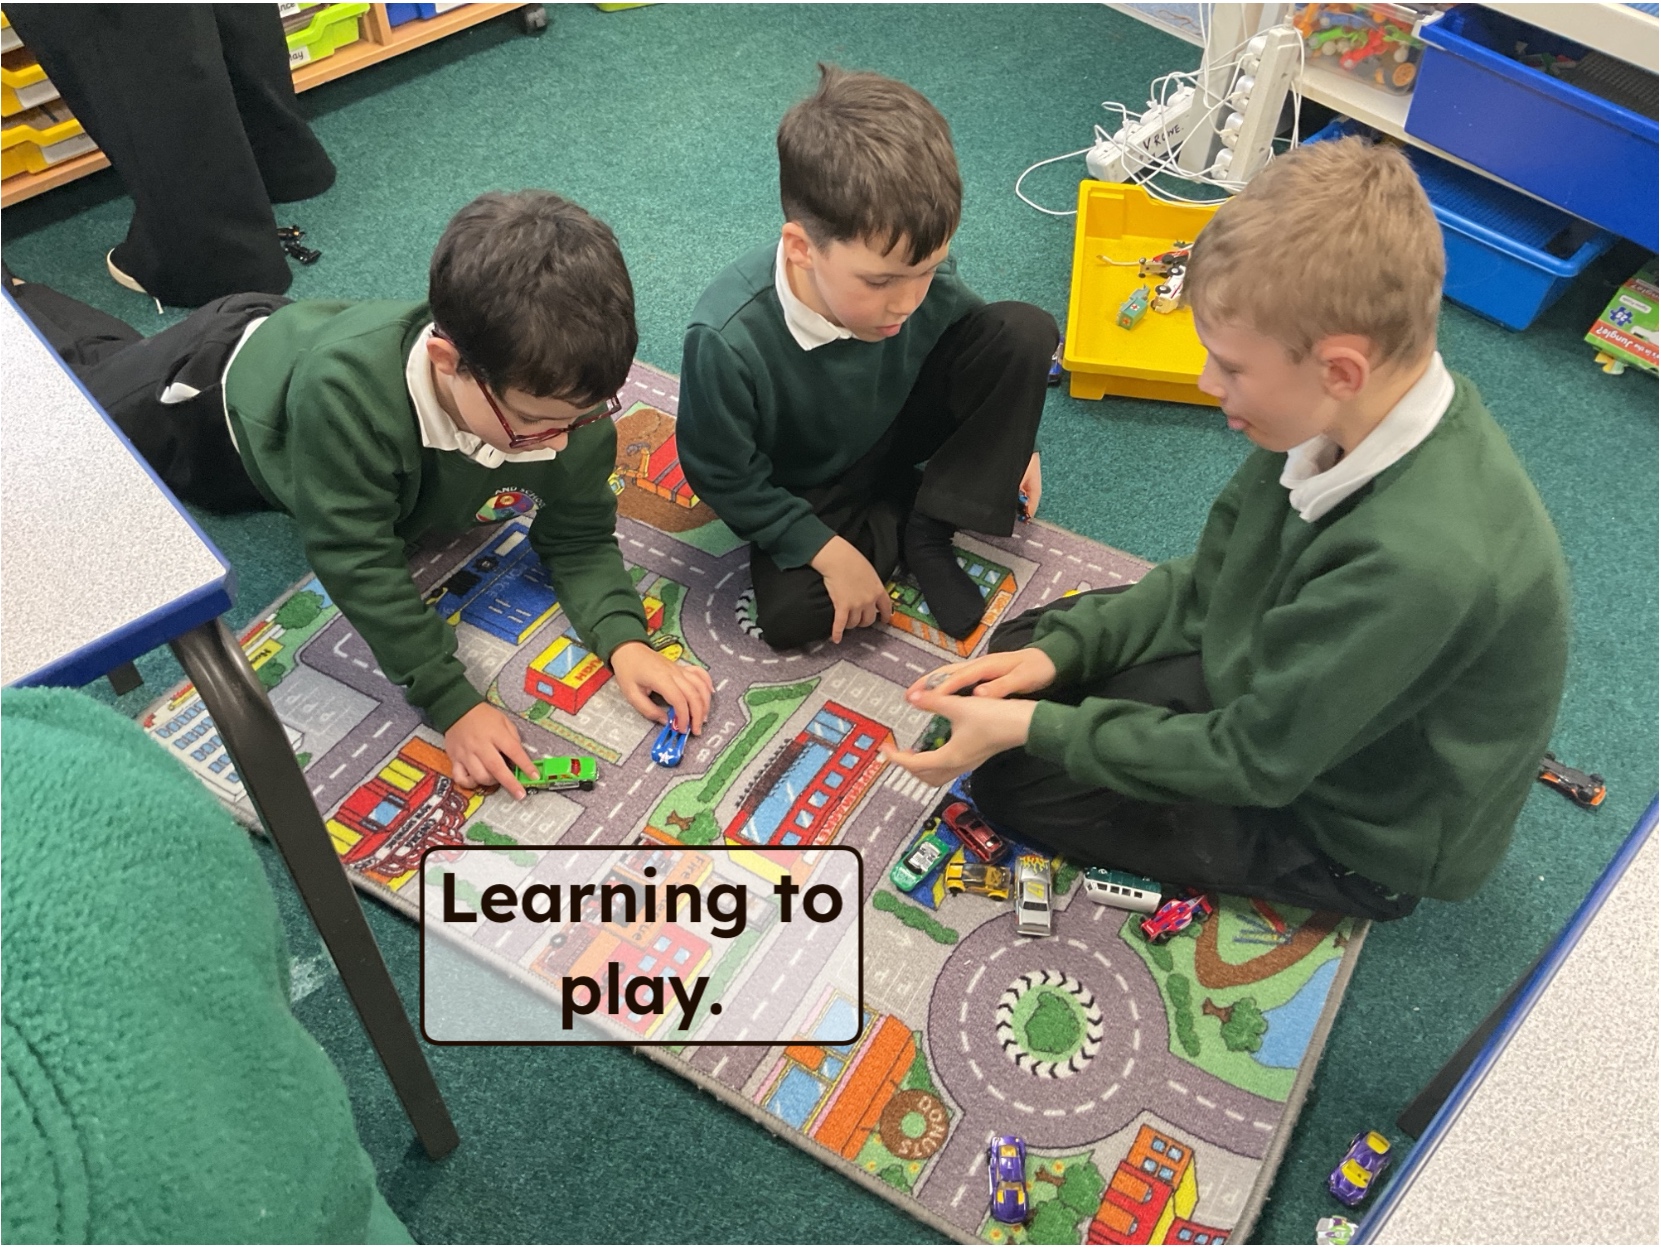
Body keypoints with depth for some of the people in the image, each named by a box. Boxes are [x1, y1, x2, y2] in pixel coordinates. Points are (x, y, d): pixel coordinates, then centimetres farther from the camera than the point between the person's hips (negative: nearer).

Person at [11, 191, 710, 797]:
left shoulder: (565, 394, -38)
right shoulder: (346, 388, -51)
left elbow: (580, 538, -26)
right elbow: (355, 557, -44)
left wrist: (624, 640, -43)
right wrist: (452, 702, -48)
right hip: (225, 375, -3)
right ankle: (19, 305, 51)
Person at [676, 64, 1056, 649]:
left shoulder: (923, 275, -25)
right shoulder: (728, 338, -36)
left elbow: (961, 329, 2)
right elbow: (722, 475, -21)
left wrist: (1008, 436, 4)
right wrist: (828, 551, -25)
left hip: (900, 422, 3)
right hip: (808, 488, -3)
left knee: (1026, 330, -17)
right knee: (788, 613, -28)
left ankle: (928, 531, -10)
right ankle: (907, 508, 0)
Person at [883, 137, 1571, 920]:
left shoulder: (1422, 559, -40)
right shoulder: (1354, 415, -17)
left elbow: (1254, 759, -27)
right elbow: (1210, 581, -2)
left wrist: (1029, 726, -23)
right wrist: (1057, 651, -13)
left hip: (1355, 828, -6)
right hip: (1282, 684, 7)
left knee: (1015, 782, -6)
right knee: (1021, 650, 3)